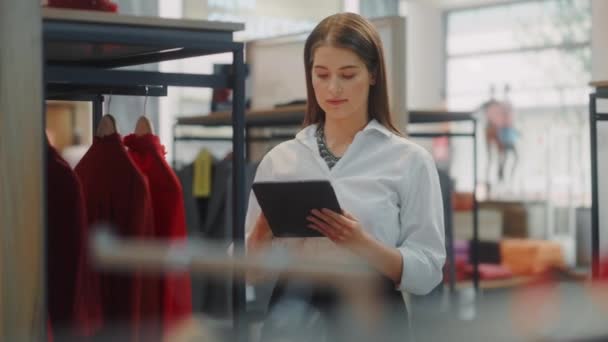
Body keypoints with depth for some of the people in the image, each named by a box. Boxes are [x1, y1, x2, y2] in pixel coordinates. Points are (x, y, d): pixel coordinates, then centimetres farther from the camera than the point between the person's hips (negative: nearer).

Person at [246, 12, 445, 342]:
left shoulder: (410, 160, -2)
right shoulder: (278, 159, 7)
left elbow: (426, 272, -5)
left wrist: (362, 244, -21)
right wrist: (263, 231, -13)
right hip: (291, 311, 2)